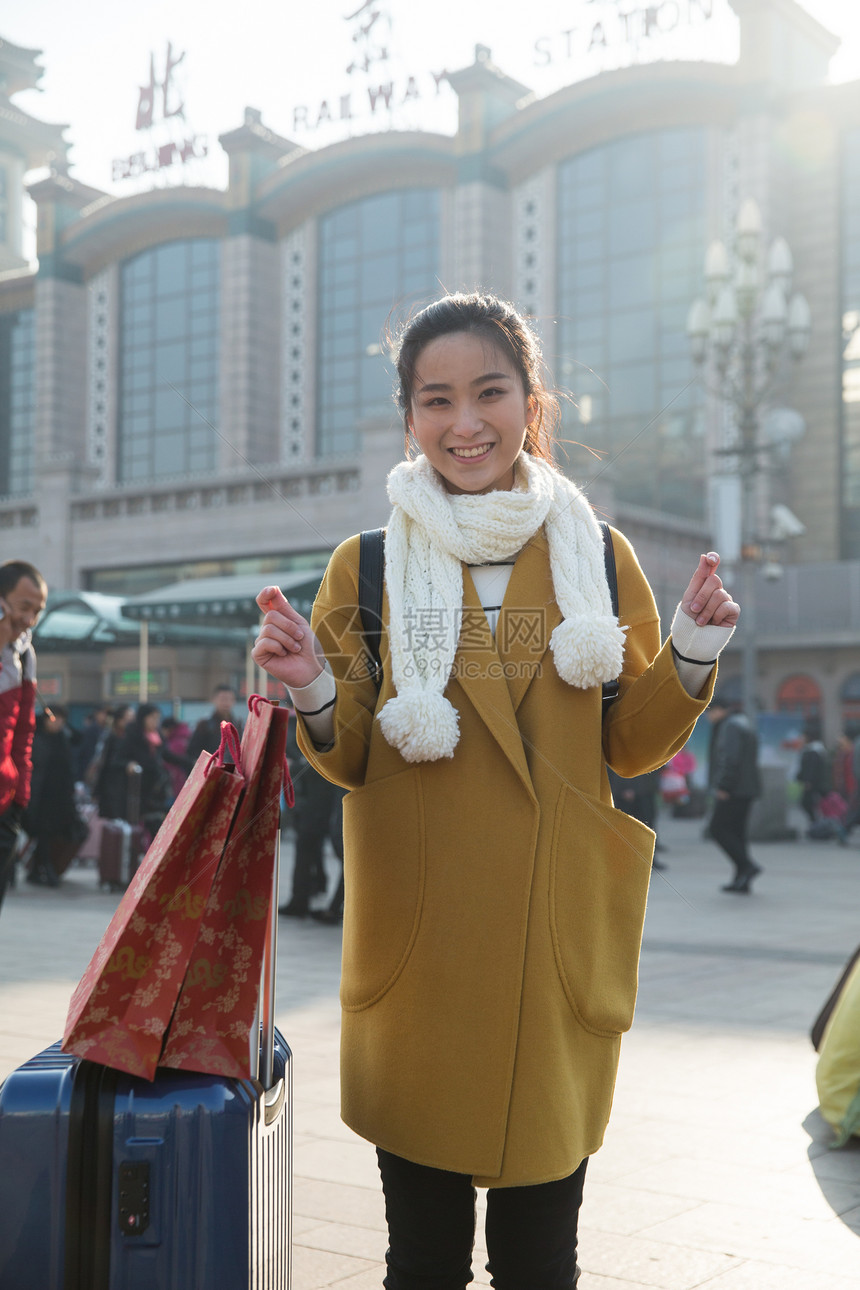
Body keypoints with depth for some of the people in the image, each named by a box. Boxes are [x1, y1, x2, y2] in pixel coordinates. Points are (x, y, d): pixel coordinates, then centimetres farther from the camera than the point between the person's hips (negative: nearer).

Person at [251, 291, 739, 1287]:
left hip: (556, 941, 1)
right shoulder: (368, 567, 2)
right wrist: (314, 696, -17)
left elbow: (631, 746, 8)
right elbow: (351, 762, 3)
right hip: (417, 944, 0)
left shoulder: (598, 556, 5)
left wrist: (691, 657, -8)